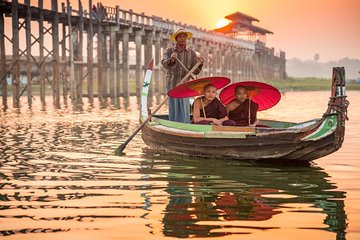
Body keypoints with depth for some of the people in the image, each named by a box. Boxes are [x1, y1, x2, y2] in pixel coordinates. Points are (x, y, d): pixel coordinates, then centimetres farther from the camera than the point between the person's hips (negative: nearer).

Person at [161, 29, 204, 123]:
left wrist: (200, 64, -19)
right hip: (172, 85, -1)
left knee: (184, 110, -3)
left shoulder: (191, 53, 6)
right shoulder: (169, 51, 2)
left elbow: (195, 72, 2)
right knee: (173, 109, 2)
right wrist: (171, 59, -38)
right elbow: (164, 64, -17)